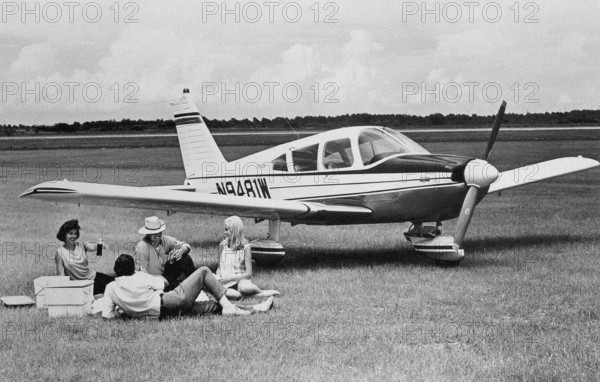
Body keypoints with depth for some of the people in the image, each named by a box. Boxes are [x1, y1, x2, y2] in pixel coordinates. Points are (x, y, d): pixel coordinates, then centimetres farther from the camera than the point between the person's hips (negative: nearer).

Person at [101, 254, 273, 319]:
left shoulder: (111, 288, 2)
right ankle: (228, 306, 8)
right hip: (172, 302, -6)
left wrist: (123, 310, 12)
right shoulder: (139, 277, -9)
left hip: (162, 315, 7)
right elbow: (162, 283, 5)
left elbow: (106, 314, -4)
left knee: (215, 306, 16)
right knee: (203, 271, 11)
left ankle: (254, 309, 18)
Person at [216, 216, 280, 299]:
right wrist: (217, 278, -3)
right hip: (225, 284, 2)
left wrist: (230, 278, -13)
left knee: (244, 288, -41)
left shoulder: (245, 247, 0)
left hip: (239, 280, -2)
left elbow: (248, 274, -3)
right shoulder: (223, 245, 10)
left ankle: (261, 292, -10)